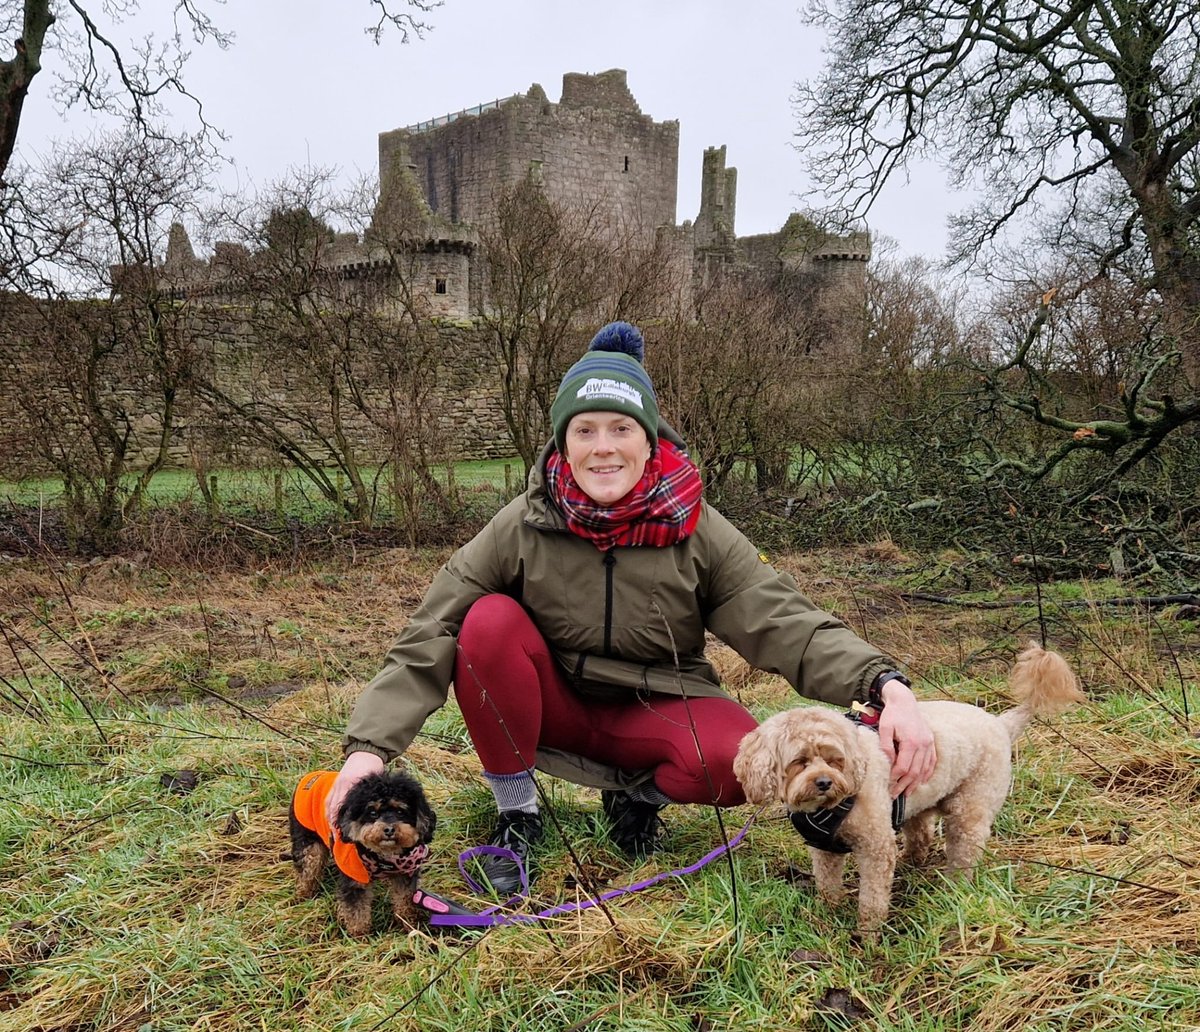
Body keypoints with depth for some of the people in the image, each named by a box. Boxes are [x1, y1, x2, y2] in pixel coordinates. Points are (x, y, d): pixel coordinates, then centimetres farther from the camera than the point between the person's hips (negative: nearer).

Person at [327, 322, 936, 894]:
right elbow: (428, 640, -18)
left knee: (738, 760, -32)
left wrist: (886, 686, -36)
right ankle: (515, 814, -7)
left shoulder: (698, 534, -13)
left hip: (655, 713, 0)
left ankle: (640, 796, 5)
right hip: (554, 707, 1)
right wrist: (370, 746, -32)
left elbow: (788, 626, -19)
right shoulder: (523, 528, -14)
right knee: (490, 621, -28)